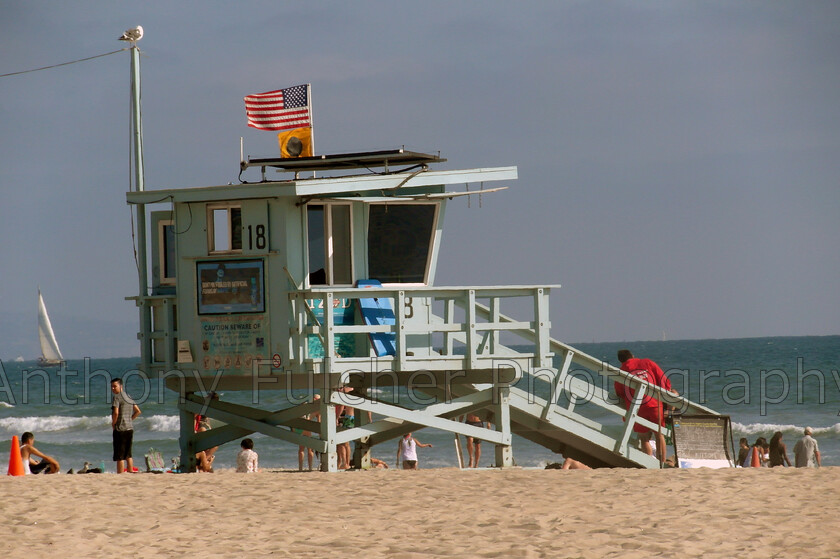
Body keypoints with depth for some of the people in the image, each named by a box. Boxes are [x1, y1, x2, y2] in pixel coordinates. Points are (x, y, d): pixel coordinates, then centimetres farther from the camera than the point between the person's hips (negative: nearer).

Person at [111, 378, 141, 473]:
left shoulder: (117, 398, -10)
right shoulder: (129, 397, 14)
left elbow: (115, 413, -21)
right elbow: (138, 411, 19)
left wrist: (113, 424, -6)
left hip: (120, 429, -8)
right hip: (130, 428, 8)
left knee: (119, 456, -6)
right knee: (128, 455, 15)